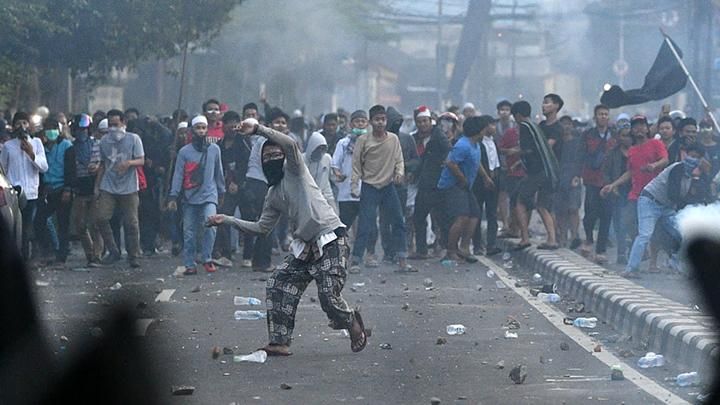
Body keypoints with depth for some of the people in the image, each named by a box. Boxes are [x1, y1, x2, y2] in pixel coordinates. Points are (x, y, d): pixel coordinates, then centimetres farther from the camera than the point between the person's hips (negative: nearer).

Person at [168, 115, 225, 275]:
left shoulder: (214, 149, 6)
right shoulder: (184, 152, 1)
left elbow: (218, 173, 14)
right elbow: (178, 175, -2)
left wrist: (221, 193, 17)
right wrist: (173, 197, -8)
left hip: (209, 196, 0)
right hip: (190, 198, 0)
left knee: (210, 226, -19)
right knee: (189, 233, 2)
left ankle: (207, 259, -5)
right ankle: (189, 264, 9)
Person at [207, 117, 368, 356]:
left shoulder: (294, 170, 0)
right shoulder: (273, 195, 19)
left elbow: (290, 144, -21)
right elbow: (262, 227, 21)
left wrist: (258, 129, -20)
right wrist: (228, 220, 20)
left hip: (331, 240, -8)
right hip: (305, 246, 8)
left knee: (329, 297, -14)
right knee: (277, 285, -4)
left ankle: (353, 324, 17)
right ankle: (280, 343, 0)